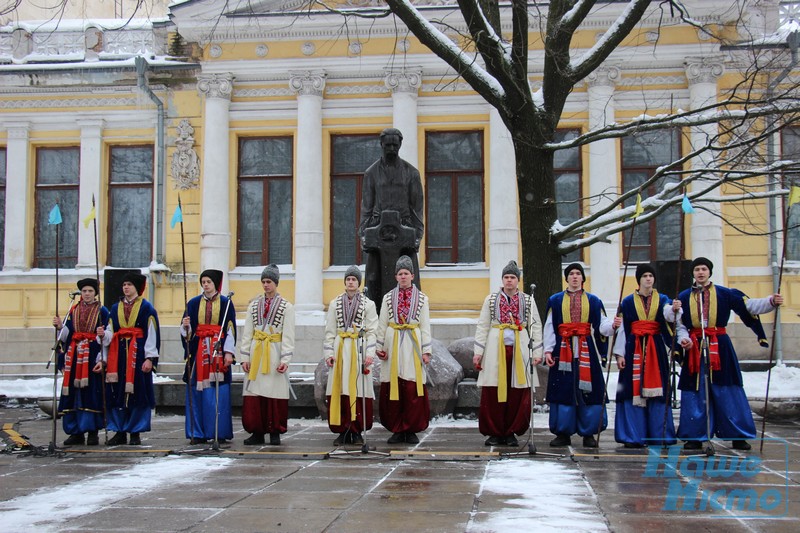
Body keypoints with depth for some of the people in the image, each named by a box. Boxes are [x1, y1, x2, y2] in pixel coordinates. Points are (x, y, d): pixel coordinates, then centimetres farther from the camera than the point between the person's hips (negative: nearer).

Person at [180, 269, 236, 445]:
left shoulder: (226, 303, 4)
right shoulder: (193, 303, 10)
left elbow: (230, 330, 0)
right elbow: (187, 331, 8)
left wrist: (229, 352, -9)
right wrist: (185, 325, -15)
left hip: (218, 350, -2)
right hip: (198, 350, 2)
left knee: (219, 391, -4)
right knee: (197, 390, 0)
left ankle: (220, 432, 2)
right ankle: (198, 433, 6)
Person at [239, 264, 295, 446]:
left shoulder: (286, 307, 1)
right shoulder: (254, 305, 11)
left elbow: (288, 336, -3)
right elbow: (246, 333, 10)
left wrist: (285, 360, -12)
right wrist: (244, 357, 2)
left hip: (275, 353, -3)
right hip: (256, 353, 3)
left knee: (275, 393, -3)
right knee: (253, 394, 0)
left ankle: (275, 433, 6)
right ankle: (257, 432, 7)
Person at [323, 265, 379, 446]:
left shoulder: (368, 304, 5)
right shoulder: (335, 303, 11)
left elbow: (372, 331, 1)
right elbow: (330, 331, 10)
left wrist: (369, 354, -8)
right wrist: (329, 353, 1)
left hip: (359, 349, -2)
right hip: (340, 350, 2)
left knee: (359, 390, -3)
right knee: (339, 391, -1)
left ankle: (357, 432, 4)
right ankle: (343, 432, 5)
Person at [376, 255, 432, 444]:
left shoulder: (422, 298, 7)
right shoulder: (388, 298, 9)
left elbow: (425, 326, 4)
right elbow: (382, 324, 9)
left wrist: (426, 350, -2)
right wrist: (380, 347, 1)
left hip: (413, 345, -1)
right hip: (393, 345, 1)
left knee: (413, 388, -3)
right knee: (392, 387, 0)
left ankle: (412, 430, 6)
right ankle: (397, 430, 8)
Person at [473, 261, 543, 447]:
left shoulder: (528, 301, 10)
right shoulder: (491, 299, 9)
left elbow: (536, 327, 8)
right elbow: (482, 326, 7)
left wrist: (537, 352, -1)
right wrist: (478, 351, 0)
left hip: (519, 350, 1)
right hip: (496, 349, 0)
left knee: (518, 393, -1)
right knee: (493, 392, -2)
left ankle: (511, 433, 10)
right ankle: (494, 432, 7)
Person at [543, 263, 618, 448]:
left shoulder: (593, 301, 11)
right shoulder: (555, 301, 11)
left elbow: (601, 325, 2)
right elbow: (549, 327, 7)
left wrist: (613, 324, -19)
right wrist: (548, 350, -2)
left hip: (586, 351, 0)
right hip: (563, 351, 0)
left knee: (588, 390, -3)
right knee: (563, 390, -1)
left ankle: (588, 433, 6)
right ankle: (563, 433, 6)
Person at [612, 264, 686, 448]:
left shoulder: (662, 299, 7)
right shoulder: (628, 302, 6)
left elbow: (668, 314, -16)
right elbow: (622, 329, 3)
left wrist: (675, 309, -39)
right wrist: (619, 353, -5)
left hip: (656, 350, 1)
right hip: (634, 349, -1)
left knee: (657, 390, 1)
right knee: (635, 391, -3)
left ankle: (659, 434, 8)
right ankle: (634, 435, 1)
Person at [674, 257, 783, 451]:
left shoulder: (724, 293, 2)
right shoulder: (684, 297, 7)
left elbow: (749, 305, -8)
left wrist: (771, 301, -24)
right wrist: (684, 338, -10)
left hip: (720, 347, -1)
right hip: (695, 348, 1)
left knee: (727, 392, -1)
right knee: (695, 392, 2)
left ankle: (738, 436, 6)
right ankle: (695, 437, 8)